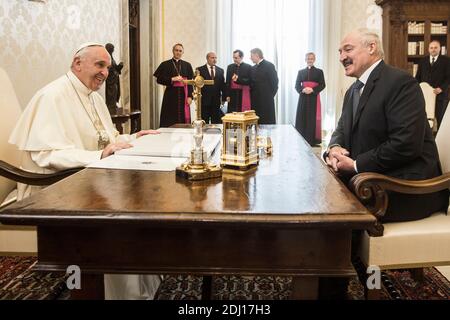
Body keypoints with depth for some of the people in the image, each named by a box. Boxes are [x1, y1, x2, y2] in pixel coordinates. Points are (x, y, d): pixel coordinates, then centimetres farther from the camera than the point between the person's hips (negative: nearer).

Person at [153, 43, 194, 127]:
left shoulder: (187, 65, 10)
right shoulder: (165, 64, 4)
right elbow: (159, 79, -2)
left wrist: (190, 96, -5)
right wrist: (172, 79, -14)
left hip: (183, 95, 2)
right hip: (170, 95, -2)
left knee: (183, 119, 0)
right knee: (169, 121, -3)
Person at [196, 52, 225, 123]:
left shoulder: (220, 70, 11)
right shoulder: (200, 70, 1)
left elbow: (223, 85, 10)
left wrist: (223, 98, 5)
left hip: (216, 101, 3)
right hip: (204, 100, -3)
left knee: (216, 122, 3)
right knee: (204, 122, 1)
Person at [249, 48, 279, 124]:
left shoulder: (269, 66, -5)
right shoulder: (253, 68, 15)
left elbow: (274, 83, -7)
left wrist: (270, 96, -6)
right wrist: (252, 96, 2)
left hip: (266, 101, -6)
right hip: (256, 101, 6)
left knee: (268, 122, -3)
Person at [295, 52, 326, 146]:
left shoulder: (319, 71, 7)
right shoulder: (301, 72, 12)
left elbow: (322, 85, -1)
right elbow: (297, 85, 6)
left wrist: (312, 90, -16)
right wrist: (303, 90, -15)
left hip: (314, 98, -2)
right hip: (303, 98, 2)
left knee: (313, 118, -4)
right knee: (302, 118, -1)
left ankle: (313, 140, 1)